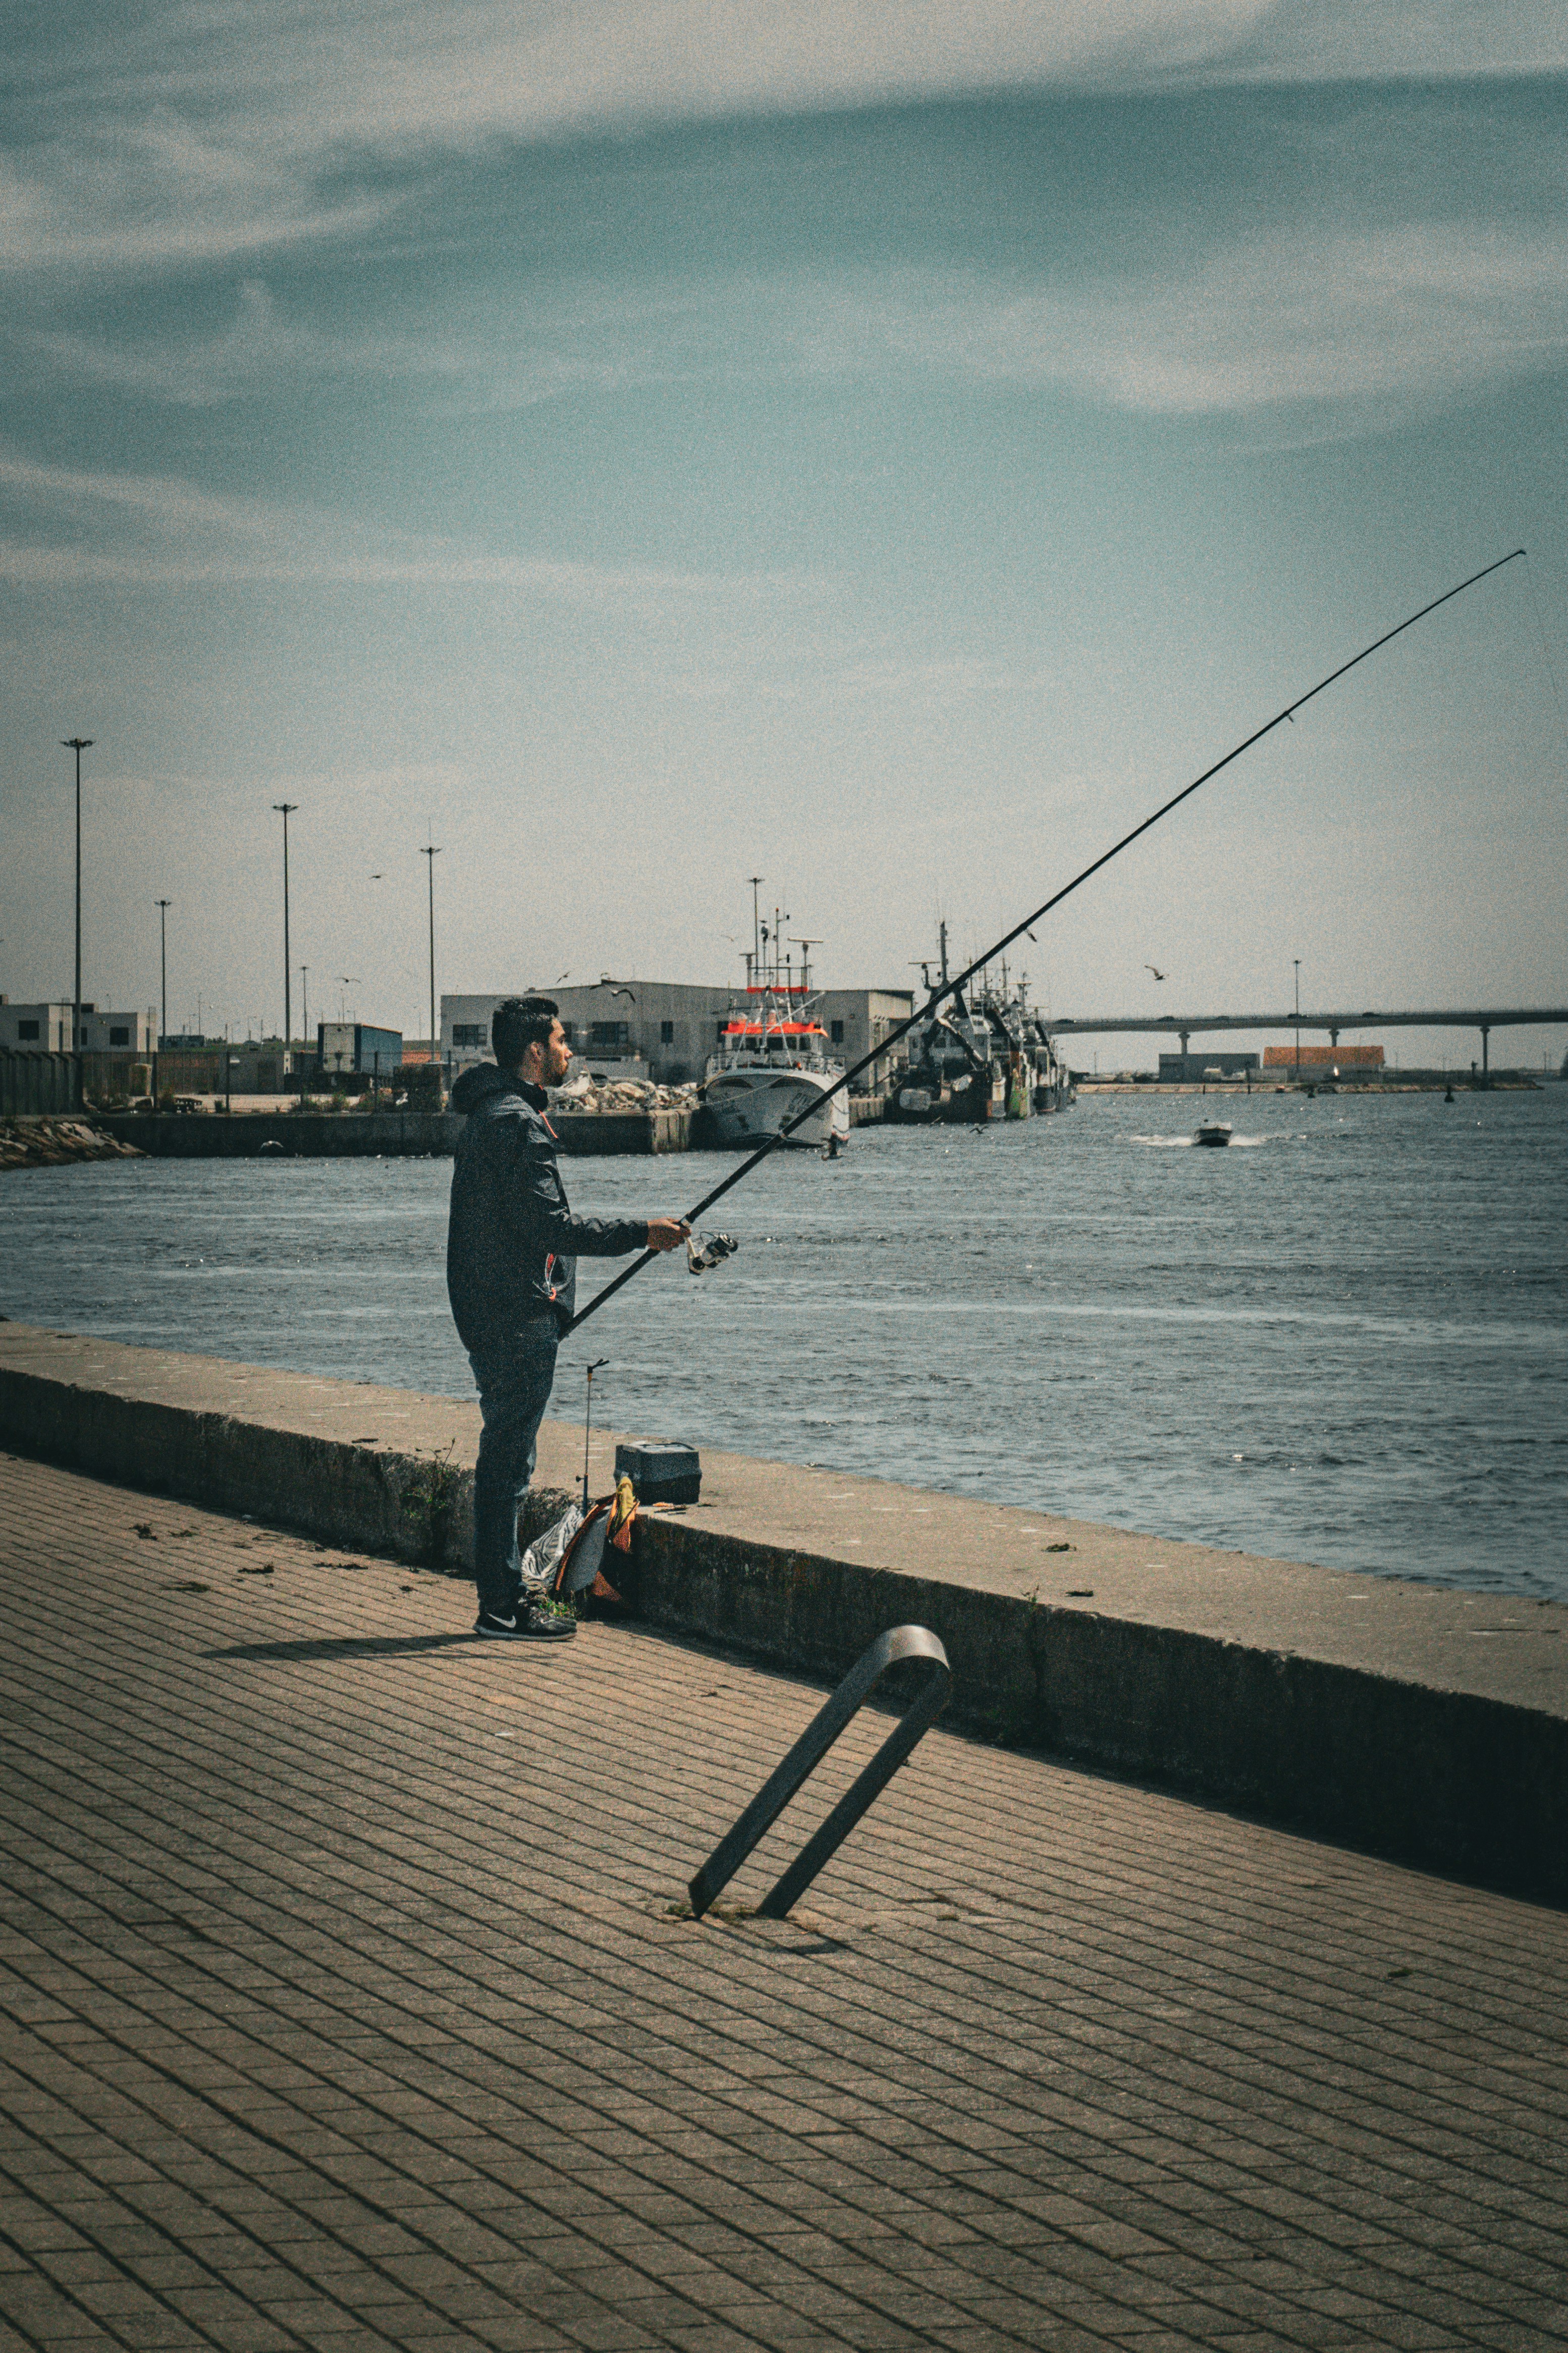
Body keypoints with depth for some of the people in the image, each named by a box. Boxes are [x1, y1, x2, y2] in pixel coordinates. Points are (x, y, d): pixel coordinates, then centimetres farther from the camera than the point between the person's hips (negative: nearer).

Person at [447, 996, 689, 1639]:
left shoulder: (490, 1113, 17)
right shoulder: (517, 1122, -17)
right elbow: (549, 1227, -21)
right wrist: (642, 1234, -17)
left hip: (491, 1315, 11)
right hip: (519, 1320, -11)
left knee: (504, 1462, 14)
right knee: (508, 1461, -6)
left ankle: (502, 1599, 20)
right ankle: (502, 1609, -3)